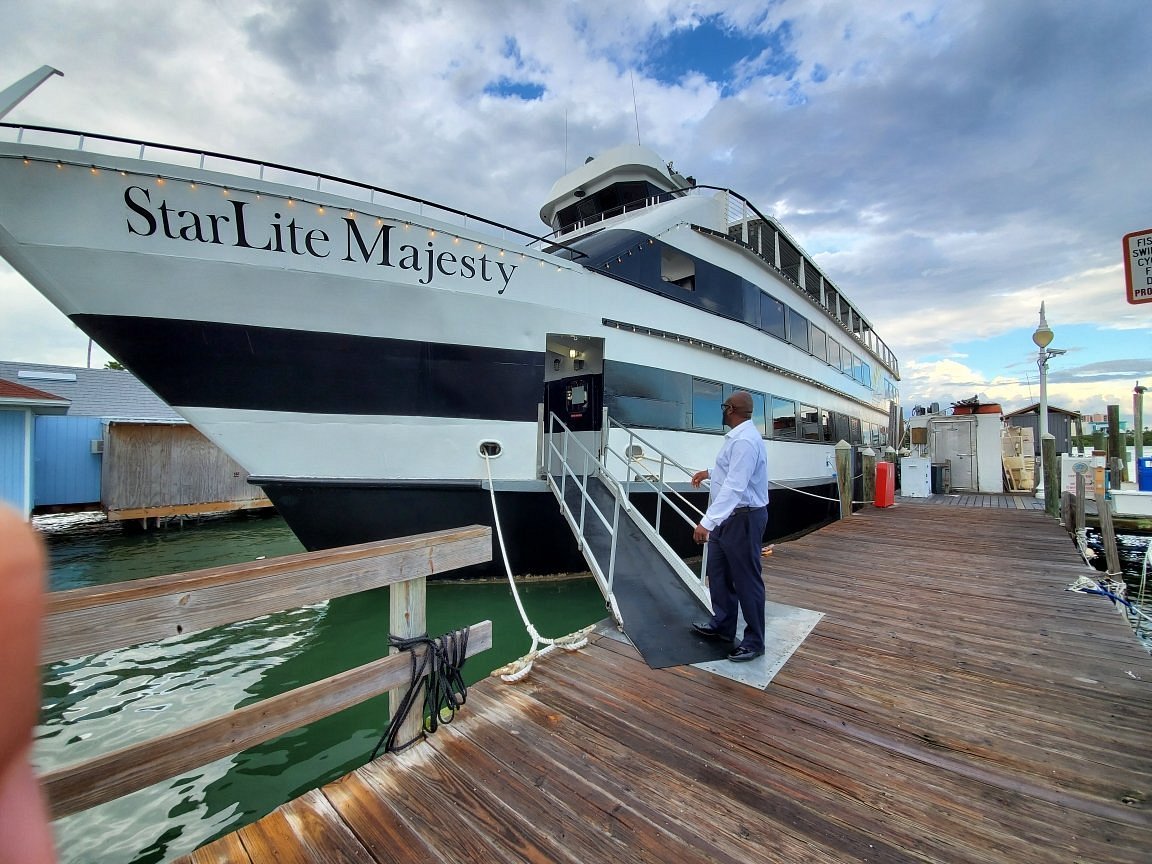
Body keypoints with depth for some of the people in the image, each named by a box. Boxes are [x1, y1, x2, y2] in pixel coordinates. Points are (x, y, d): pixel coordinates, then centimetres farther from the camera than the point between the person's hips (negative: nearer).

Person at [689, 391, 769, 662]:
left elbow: (734, 487, -32)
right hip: (728, 517, 10)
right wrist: (709, 472, 34)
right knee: (718, 572, 19)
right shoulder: (738, 436, 9)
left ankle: (754, 642, 21)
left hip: (743, 519, -10)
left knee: (746, 580, 4)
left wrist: (707, 522, -36)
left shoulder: (744, 440, -24)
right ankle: (722, 626, 36)